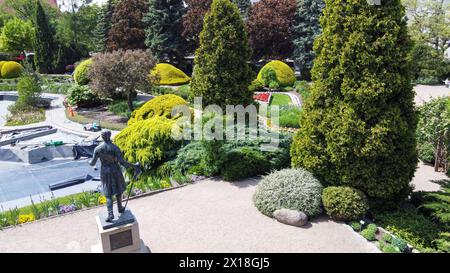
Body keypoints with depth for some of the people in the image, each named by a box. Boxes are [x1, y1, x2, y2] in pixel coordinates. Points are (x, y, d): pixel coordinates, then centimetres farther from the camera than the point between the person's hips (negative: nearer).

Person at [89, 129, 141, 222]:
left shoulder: (97, 149, -12)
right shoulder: (115, 148, -20)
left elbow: (93, 163, -3)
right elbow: (122, 162, -23)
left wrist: (90, 162, 23)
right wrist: (134, 166, -11)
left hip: (105, 172, 1)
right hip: (115, 171, -1)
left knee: (108, 194, 10)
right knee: (118, 189, 23)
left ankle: (110, 214, -2)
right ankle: (120, 208, 37)